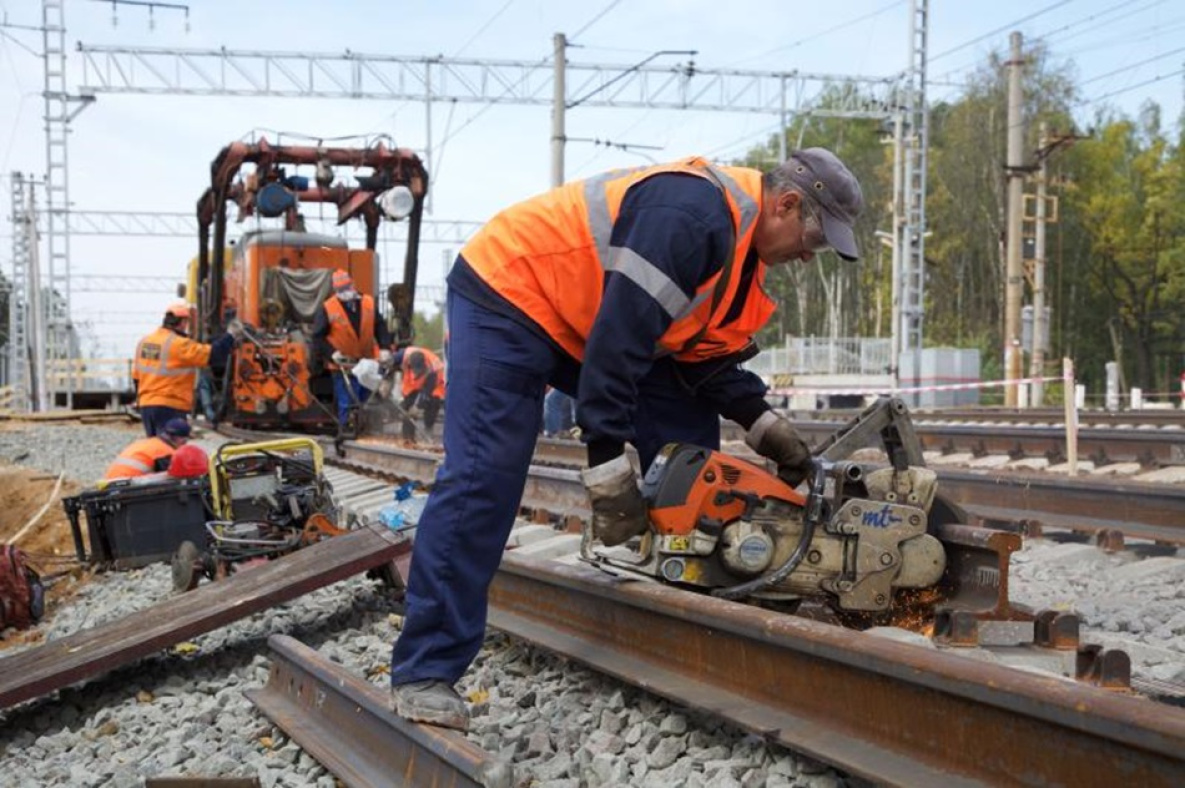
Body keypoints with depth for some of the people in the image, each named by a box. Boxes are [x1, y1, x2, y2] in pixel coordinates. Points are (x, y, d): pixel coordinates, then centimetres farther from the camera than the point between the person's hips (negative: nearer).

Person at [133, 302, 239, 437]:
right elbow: (212, 355, -16)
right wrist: (230, 336, -4)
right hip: (170, 408, -8)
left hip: (145, 405, 8)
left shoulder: (144, 342, 10)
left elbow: (136, 376, 16)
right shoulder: (180, 345, -15)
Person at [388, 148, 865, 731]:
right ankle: (425, 672, -14)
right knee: (484, 477, -18)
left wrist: (765, 425, -5)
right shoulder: (695, 212, -29)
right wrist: (609, 468, -33)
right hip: (509, 293, -10)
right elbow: (619, 335, -34)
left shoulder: (743, 246, 4)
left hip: (586, 324, 10)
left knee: (688, 431, 5)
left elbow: (706, 355, 7)